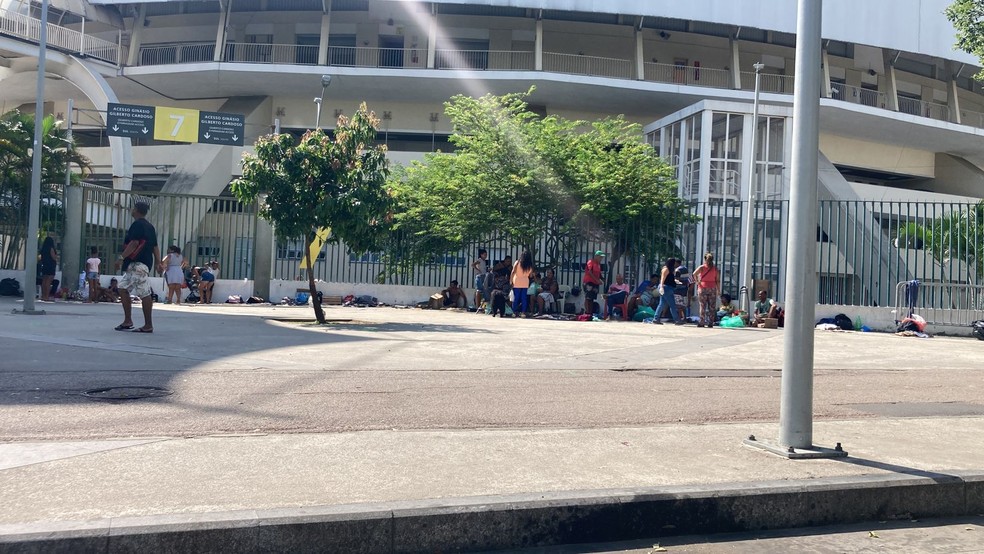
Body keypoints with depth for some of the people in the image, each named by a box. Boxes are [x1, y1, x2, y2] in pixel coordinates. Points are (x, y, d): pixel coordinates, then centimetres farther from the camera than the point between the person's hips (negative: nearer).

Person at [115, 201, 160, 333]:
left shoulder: (137, 224, -9)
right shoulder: (149, 226, 19)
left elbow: (134, 243, -18)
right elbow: (155, 246, 18)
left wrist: (122, 257, -14)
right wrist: (157, 261, 18)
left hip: (137, 263, -10)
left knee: (144, 294, -7)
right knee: (123, 288, 13)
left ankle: (148, 326, -5)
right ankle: (127, 321, 13)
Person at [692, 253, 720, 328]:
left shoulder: (702, 267, -2)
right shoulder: (715, 268, 5)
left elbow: (694, 274, -18)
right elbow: (718, 280, 2)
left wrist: (697, 281, -6)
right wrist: (718, 290, 6)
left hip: (703, 288, -2)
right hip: (712, 288, 2)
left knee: (703, 306, 1)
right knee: (711, 307, 5)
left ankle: (702, 322, -3)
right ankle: (710, 323, 5)